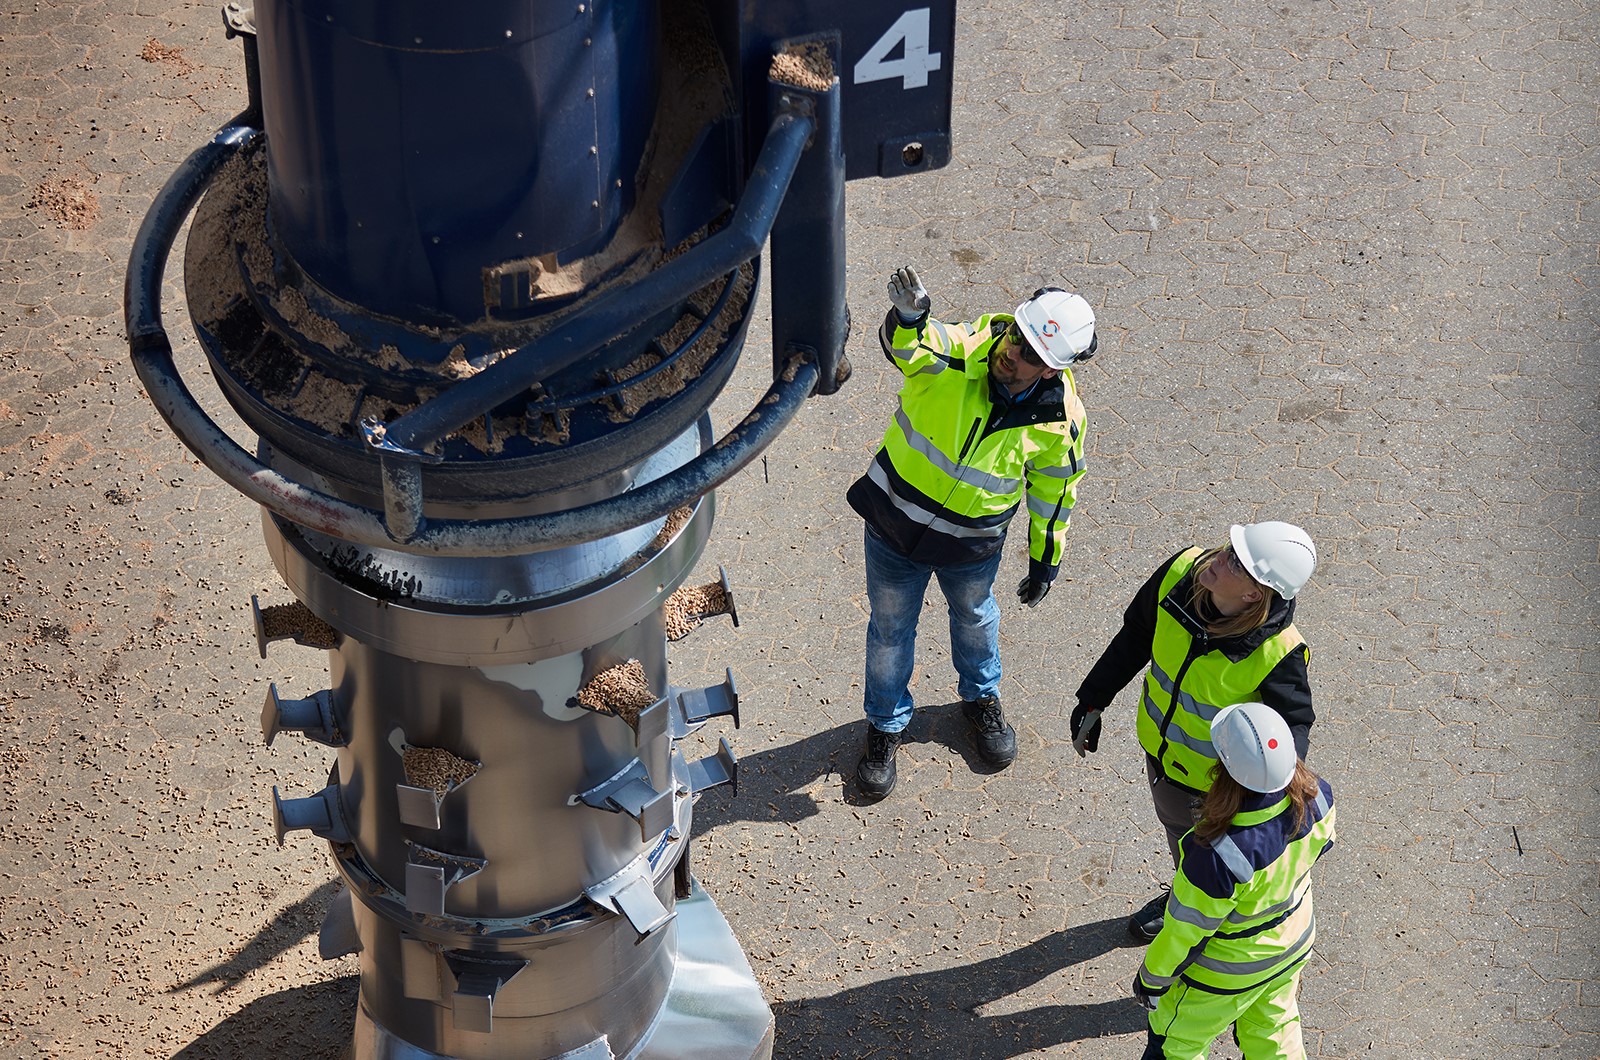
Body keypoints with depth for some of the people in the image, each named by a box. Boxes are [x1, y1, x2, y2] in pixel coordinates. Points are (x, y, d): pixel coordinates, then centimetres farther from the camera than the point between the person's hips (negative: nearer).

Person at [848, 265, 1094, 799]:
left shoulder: (1060, 419, -20)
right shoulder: (959, 349, -28)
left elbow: (1055, 490, -2)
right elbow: (909, 347, -50)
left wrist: (1046, 561, 6)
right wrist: (908, 319, -73)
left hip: (973, 545, 1)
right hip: (896, 520, -1)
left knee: (975, 617, 29)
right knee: (890, 629, 18)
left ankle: (981, 698, 59)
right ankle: (886, 725, 44)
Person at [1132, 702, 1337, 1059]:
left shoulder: (1217, 857, -44)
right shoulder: (1316, 797, -28)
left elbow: (1186, 928, -26)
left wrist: (1151, 978, -7)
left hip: (1229, 972, -5)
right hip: (1295, 943, 5)